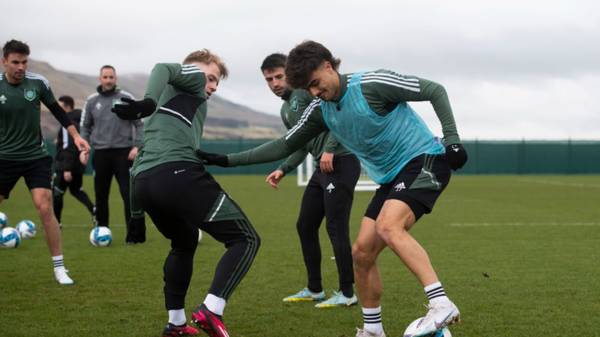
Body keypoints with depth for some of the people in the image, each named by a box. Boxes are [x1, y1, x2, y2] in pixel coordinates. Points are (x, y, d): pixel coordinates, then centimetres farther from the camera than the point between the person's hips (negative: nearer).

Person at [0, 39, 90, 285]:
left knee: (45, 208, -12)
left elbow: (57, 110, 8)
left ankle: (59, 268, -3)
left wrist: (76, 136, 2)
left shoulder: (37, 82, -6)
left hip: (36, 156, 0)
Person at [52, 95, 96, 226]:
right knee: (76, 190, 21)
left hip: (66, 166, -9)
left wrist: (67, 169, -25)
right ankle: (93, 209, 2)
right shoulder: (78, 121, 10)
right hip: (79, 165, 9)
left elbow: (69, 148, -24)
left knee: (56, 192, 2)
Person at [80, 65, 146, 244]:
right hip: (100, 153, 3)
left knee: (129, 194, -7)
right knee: (101, 195, 8)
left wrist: (137, 146, -8)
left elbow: (139, 124, 2)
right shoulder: (92, 101, 7)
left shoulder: (126, 98, 1)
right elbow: (85, 126, 13)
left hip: (123, 152, -3)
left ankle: (135, 234, -5)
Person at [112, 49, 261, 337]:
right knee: (245, 239, -3)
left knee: (185, 242, 33)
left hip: (142, 182, 8)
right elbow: (164, 69, -7)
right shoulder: (194, 78, 16)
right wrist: (148, 103, -27)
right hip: (176, 173, -8)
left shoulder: (167, 98, 38)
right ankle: (211, 310, -21)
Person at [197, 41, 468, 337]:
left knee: (388, 226, -32)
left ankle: (441, 305, -35)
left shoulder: (372, 85, -17)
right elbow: (285, 146, 12)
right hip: (391, 178, 8)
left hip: (423, 161, -8)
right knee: (362, 252, 0)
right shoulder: (320, 111, 4)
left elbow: (435, 91, -11)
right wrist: (228, 160, 7)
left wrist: (451, 139, -18)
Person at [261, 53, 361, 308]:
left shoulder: (307, 90, -7)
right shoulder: (286, 110, 20)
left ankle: (347, 293, 0)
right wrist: (283, 169, 11)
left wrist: (329, 149, -24)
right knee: (305, 226, 11)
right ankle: (314, 290, 22)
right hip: (322, 168, 10)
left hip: (341, 162, -10)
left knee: (336, 227, -9)